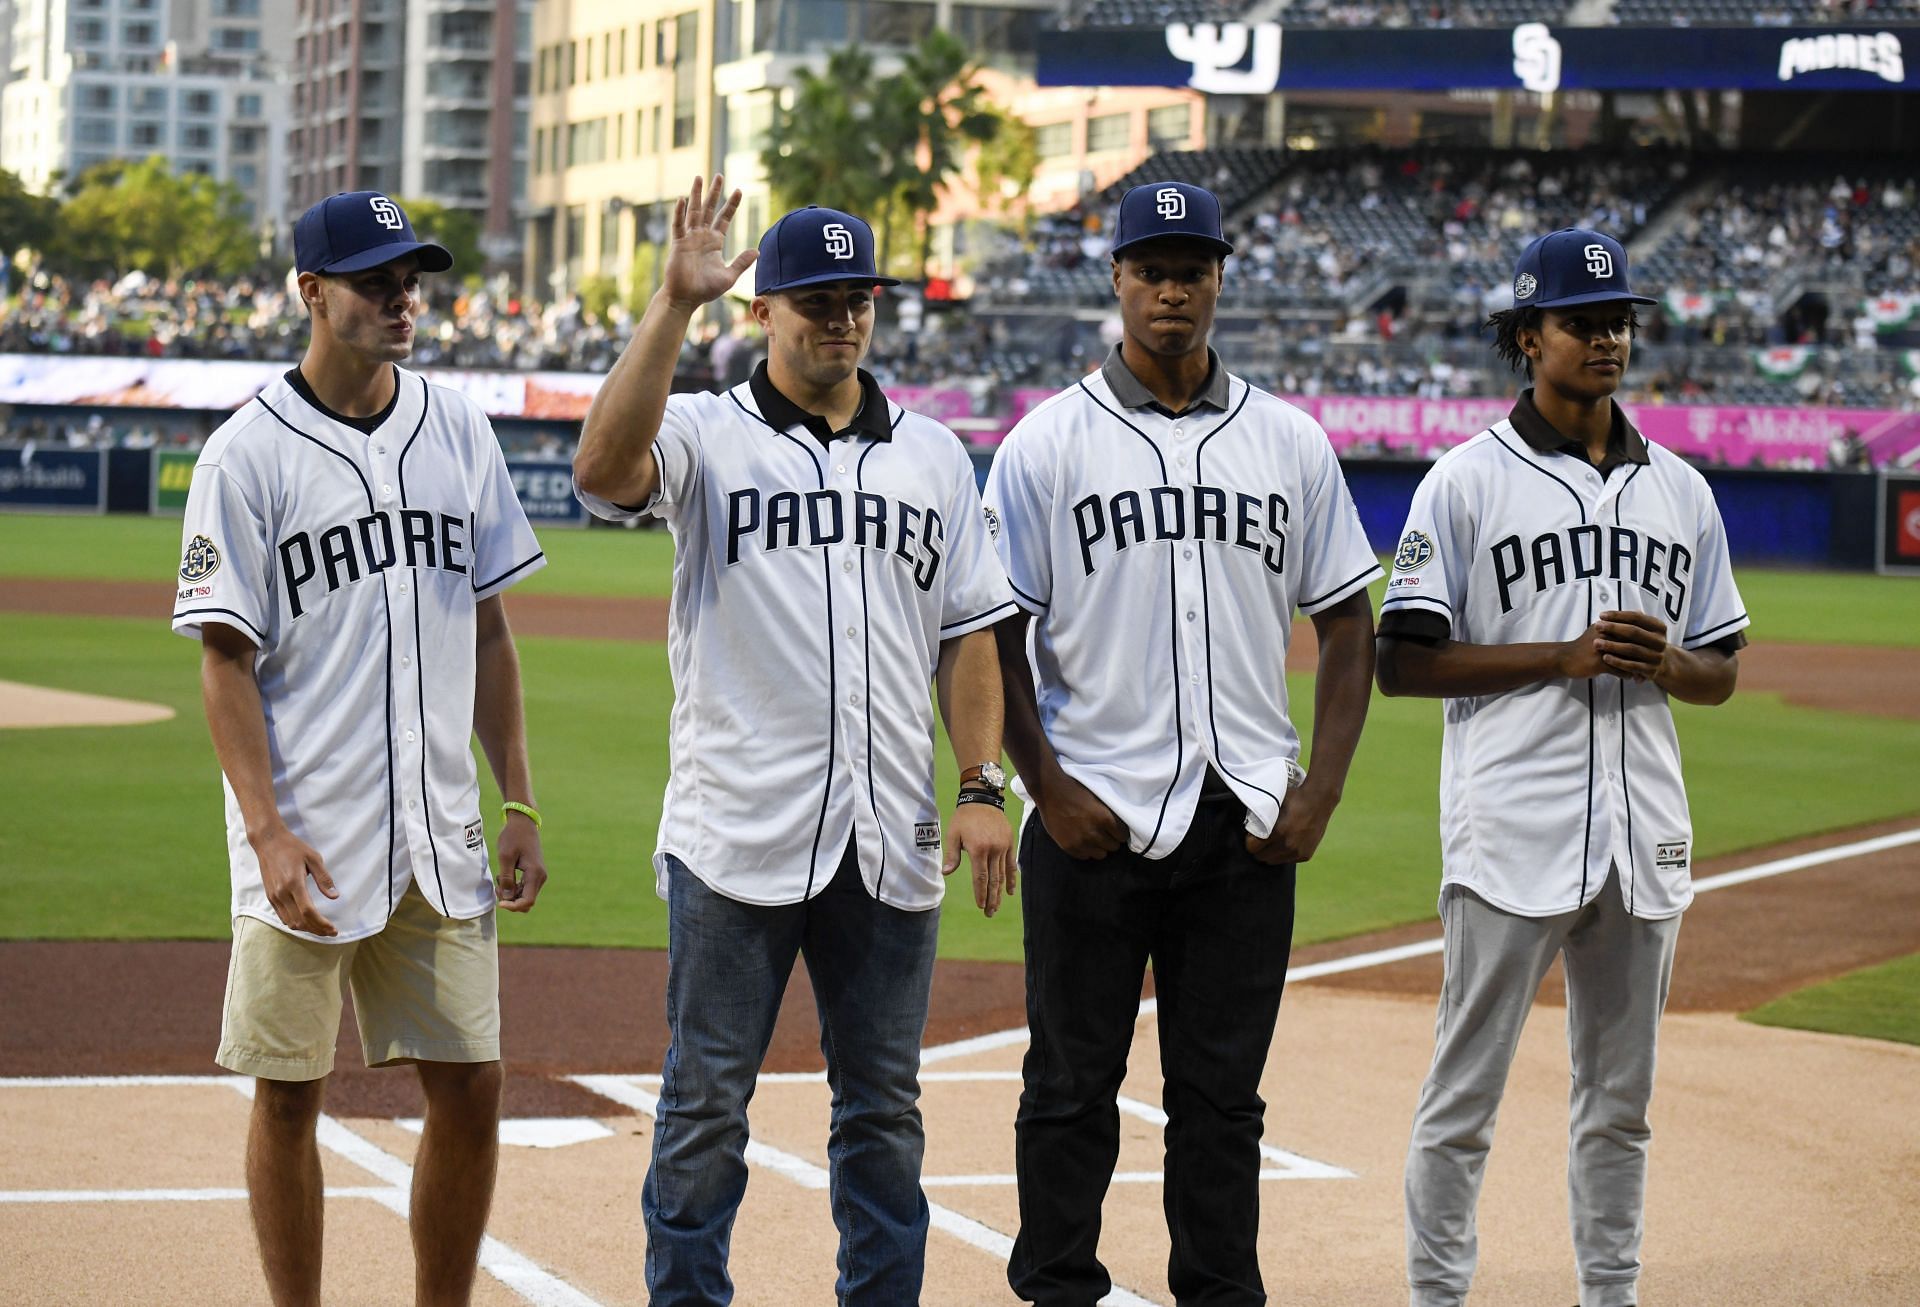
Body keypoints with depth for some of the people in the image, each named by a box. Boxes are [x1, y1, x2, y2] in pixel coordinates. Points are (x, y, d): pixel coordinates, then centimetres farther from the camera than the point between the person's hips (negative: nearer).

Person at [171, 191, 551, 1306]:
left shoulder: (460, 430, 9)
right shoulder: (248, 453, -5)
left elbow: (488, 630, 13)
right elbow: (227, 657, -7)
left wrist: (521, 805, 8)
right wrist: (268, 830, -16)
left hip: (440, 838, 4)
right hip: (307, 841, -4)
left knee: (471, 1089, 4)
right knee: (289, 1091, 4)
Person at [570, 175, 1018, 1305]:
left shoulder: (933, 455, 13)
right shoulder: (706, 436, 0)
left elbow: (969, 631, 12)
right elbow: (605, 468, -22)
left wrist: (983, 786, 2)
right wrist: (675, 304, -25)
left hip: (891, 841, 4)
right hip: (738, 833, -3)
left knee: (885, 1105, 10)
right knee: (707, 1099, 3)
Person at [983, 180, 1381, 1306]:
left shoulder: (1290, 442, 9)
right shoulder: (1049, 442, 0)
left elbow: (1348, 624, 11)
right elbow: (993, 633, 0)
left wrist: (1319, 792, 0)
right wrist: (1050, 791, -9)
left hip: (1247, 827, 2)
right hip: (1094, 820, -2)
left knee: (1223, 1095, 7)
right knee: (1074, 1086, 4)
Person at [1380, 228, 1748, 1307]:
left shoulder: (1680, 490, 12)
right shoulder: (1467, 482, -2)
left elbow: (1723, 672, 16)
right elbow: (1405, 661, -7)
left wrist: (1664, 662, -7)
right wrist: (1565, 656, -15)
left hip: (1644, 835, 5)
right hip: (1514, 836, -5)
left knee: (1622, 1100, 12)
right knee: (1466, 1096, -1)